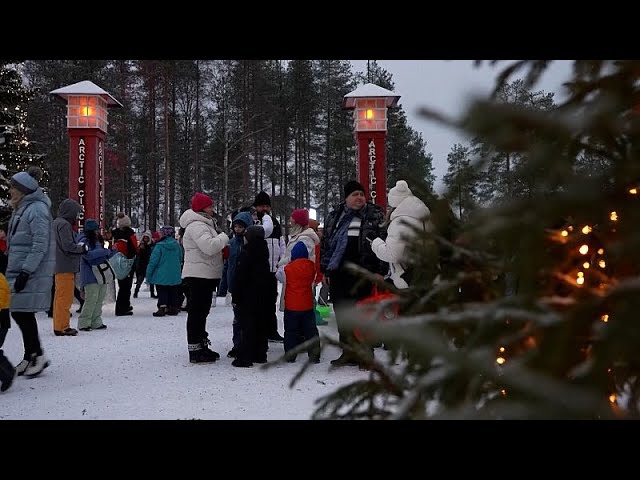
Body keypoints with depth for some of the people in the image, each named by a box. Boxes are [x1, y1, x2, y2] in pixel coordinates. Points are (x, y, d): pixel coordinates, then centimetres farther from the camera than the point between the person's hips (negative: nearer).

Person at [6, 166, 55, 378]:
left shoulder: (36, 209, -14)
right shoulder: (22, 209, 16)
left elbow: (40, 245, -19)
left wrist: (26, 271, -22)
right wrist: (13, 269, 20)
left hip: (32, 273, -9)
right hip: (19, 270, 9)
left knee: (22, 312, -7)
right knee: (19, 313, 10)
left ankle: (37, 355, 5)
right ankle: (30, 357, 18)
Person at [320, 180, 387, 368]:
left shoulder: (375, 215, 2)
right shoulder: (334, 217, 14)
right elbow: (325, 244, 18)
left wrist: (380, 271, -9)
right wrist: (325, 270, 13)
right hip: (338, 273, 4)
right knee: (342, 314, 8)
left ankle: (365, 354, 4)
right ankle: (349, 353, 18)